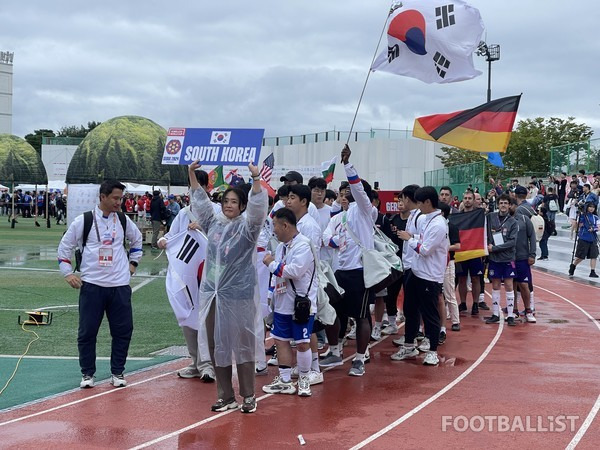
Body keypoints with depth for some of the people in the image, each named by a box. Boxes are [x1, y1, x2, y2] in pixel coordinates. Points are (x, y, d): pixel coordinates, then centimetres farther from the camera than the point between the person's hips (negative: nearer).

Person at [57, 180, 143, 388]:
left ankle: (117, 372, 16)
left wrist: (133, 262, 19)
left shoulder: (123, 220, 6)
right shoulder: (84, 220, -4)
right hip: (91, 285, -3)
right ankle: (87, 374, 15)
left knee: (123, 330, 3)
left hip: (120, 285, 3)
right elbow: (64, 247, 4)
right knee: (87, 331, 1)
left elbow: (137, 239, 26)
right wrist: (68, 273, -2)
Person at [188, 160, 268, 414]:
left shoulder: (247, 227, -3)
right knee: (216, 345, 7)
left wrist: (255, 179, -29)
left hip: (239, 296, -5)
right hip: (212, 294, 5)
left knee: (243, 345, 0)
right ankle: (226, 397, 17)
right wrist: (192, 174, 12)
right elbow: (200, 202, 17)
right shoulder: (214, 224, 11)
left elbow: (258, 208, -19)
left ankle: (248, 397, 11)